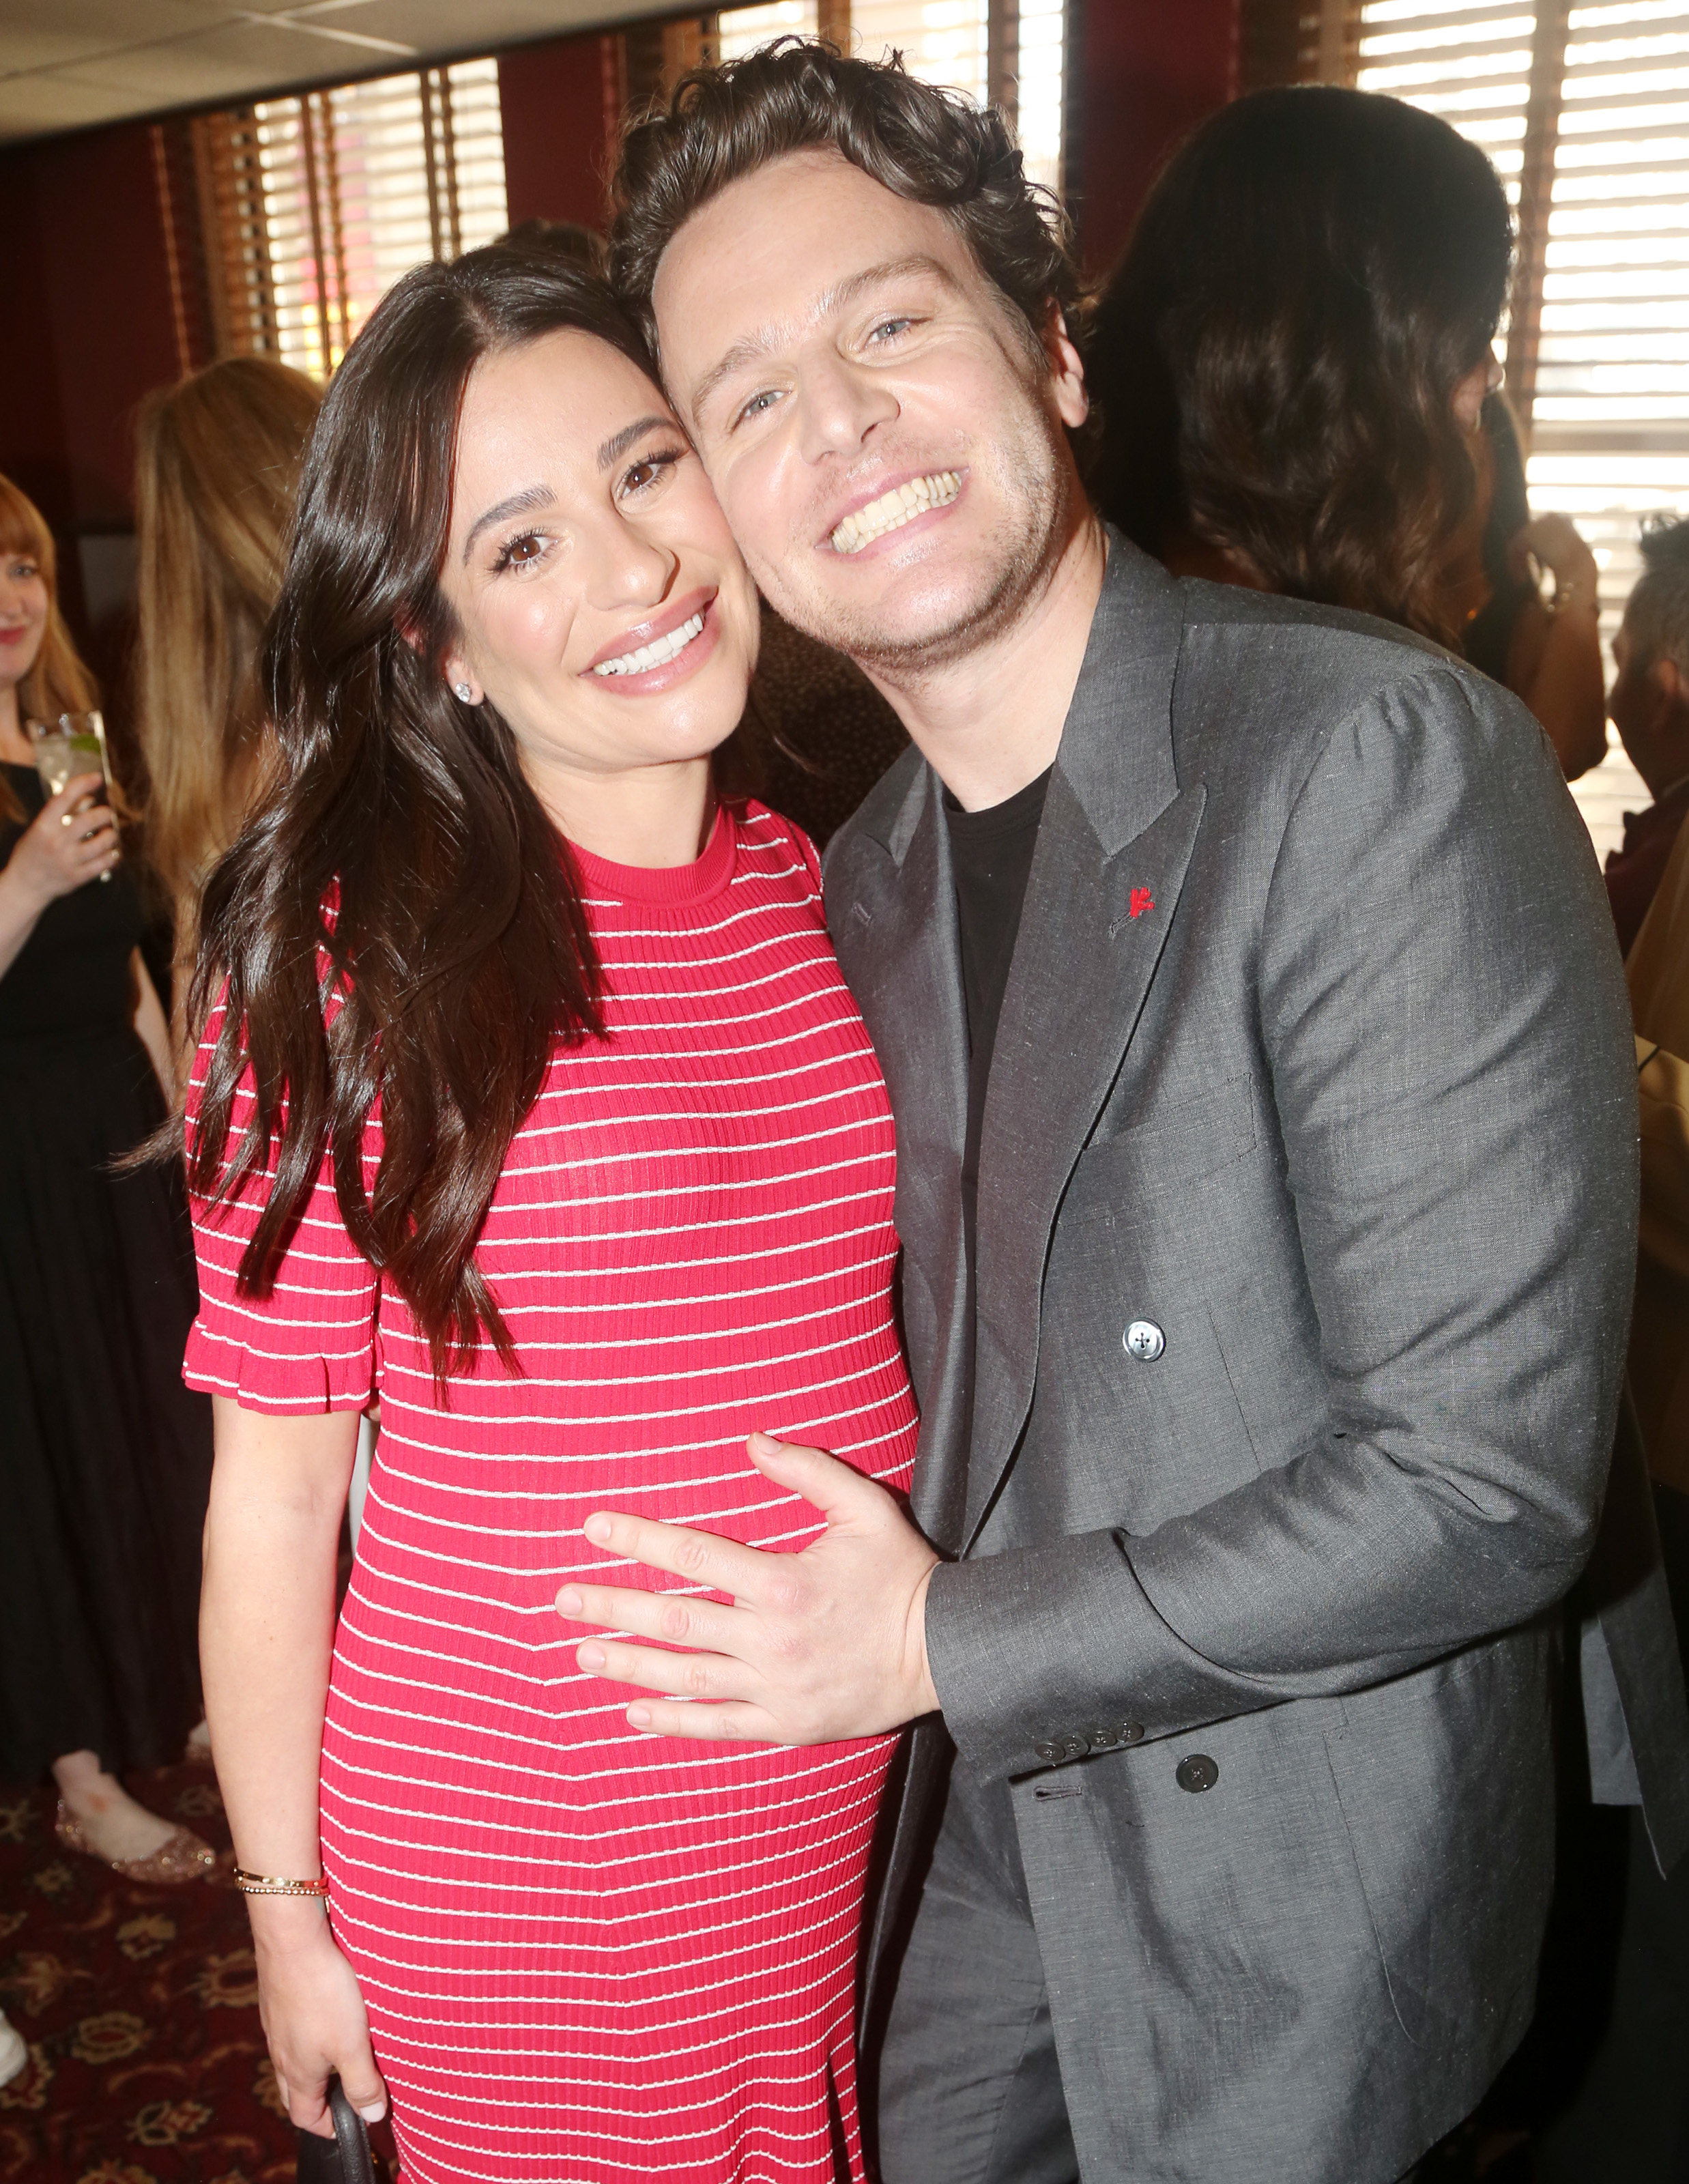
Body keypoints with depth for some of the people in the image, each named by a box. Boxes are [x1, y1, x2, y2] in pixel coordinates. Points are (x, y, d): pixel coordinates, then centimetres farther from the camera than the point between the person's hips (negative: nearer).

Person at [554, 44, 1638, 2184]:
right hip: (966, 1813, 6)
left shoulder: (1384, 754, -23)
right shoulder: (866, 878, 0)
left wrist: (944, 1645, -18)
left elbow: (1489, 1478, -24)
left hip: (1290, 1873, -5)